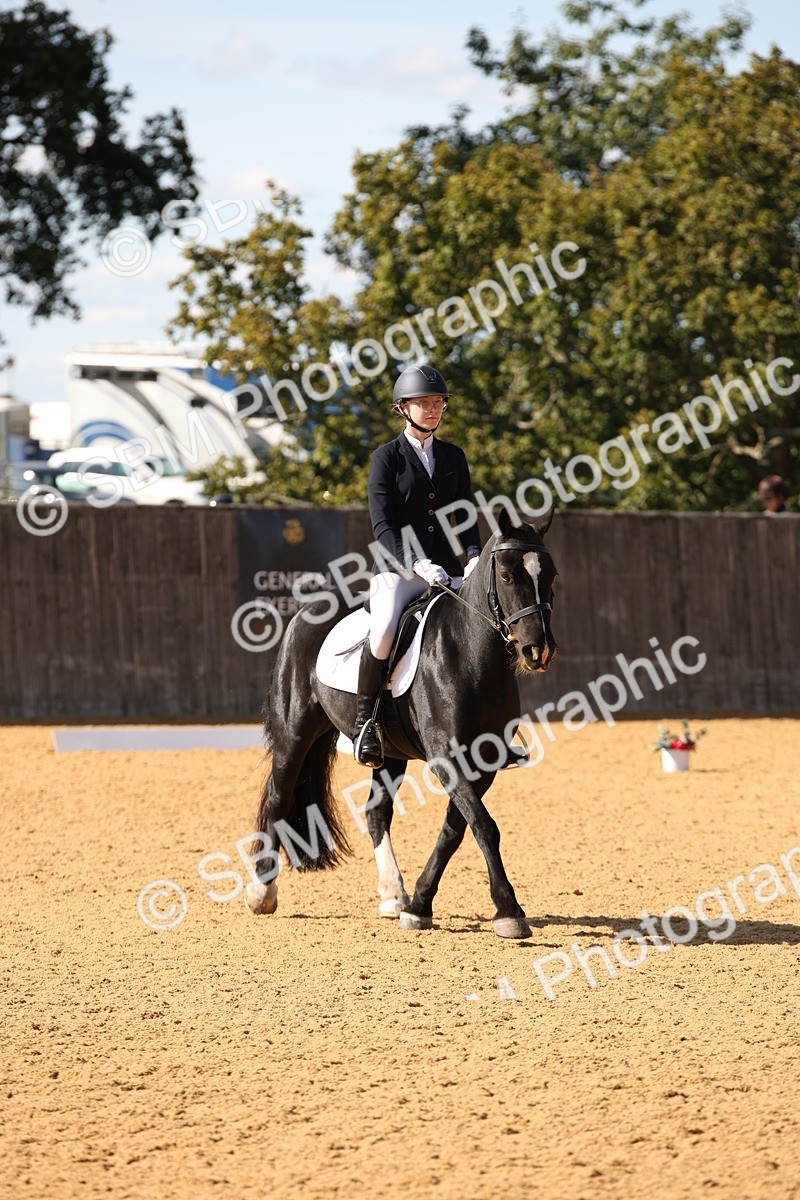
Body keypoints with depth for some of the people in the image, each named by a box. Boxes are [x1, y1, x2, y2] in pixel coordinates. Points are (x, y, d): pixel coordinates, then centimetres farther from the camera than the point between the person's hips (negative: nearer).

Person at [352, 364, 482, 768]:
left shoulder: (453, 457, 15)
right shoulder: (386, 457, 0)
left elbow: (466, 516, 12)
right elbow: (382, 525, -8)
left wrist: (474, 558, -8)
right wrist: (418, 564, -22)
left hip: (446, 573, 5)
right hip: (397, 569, -5)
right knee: (384, 632, -33)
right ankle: (364, 719, -17)